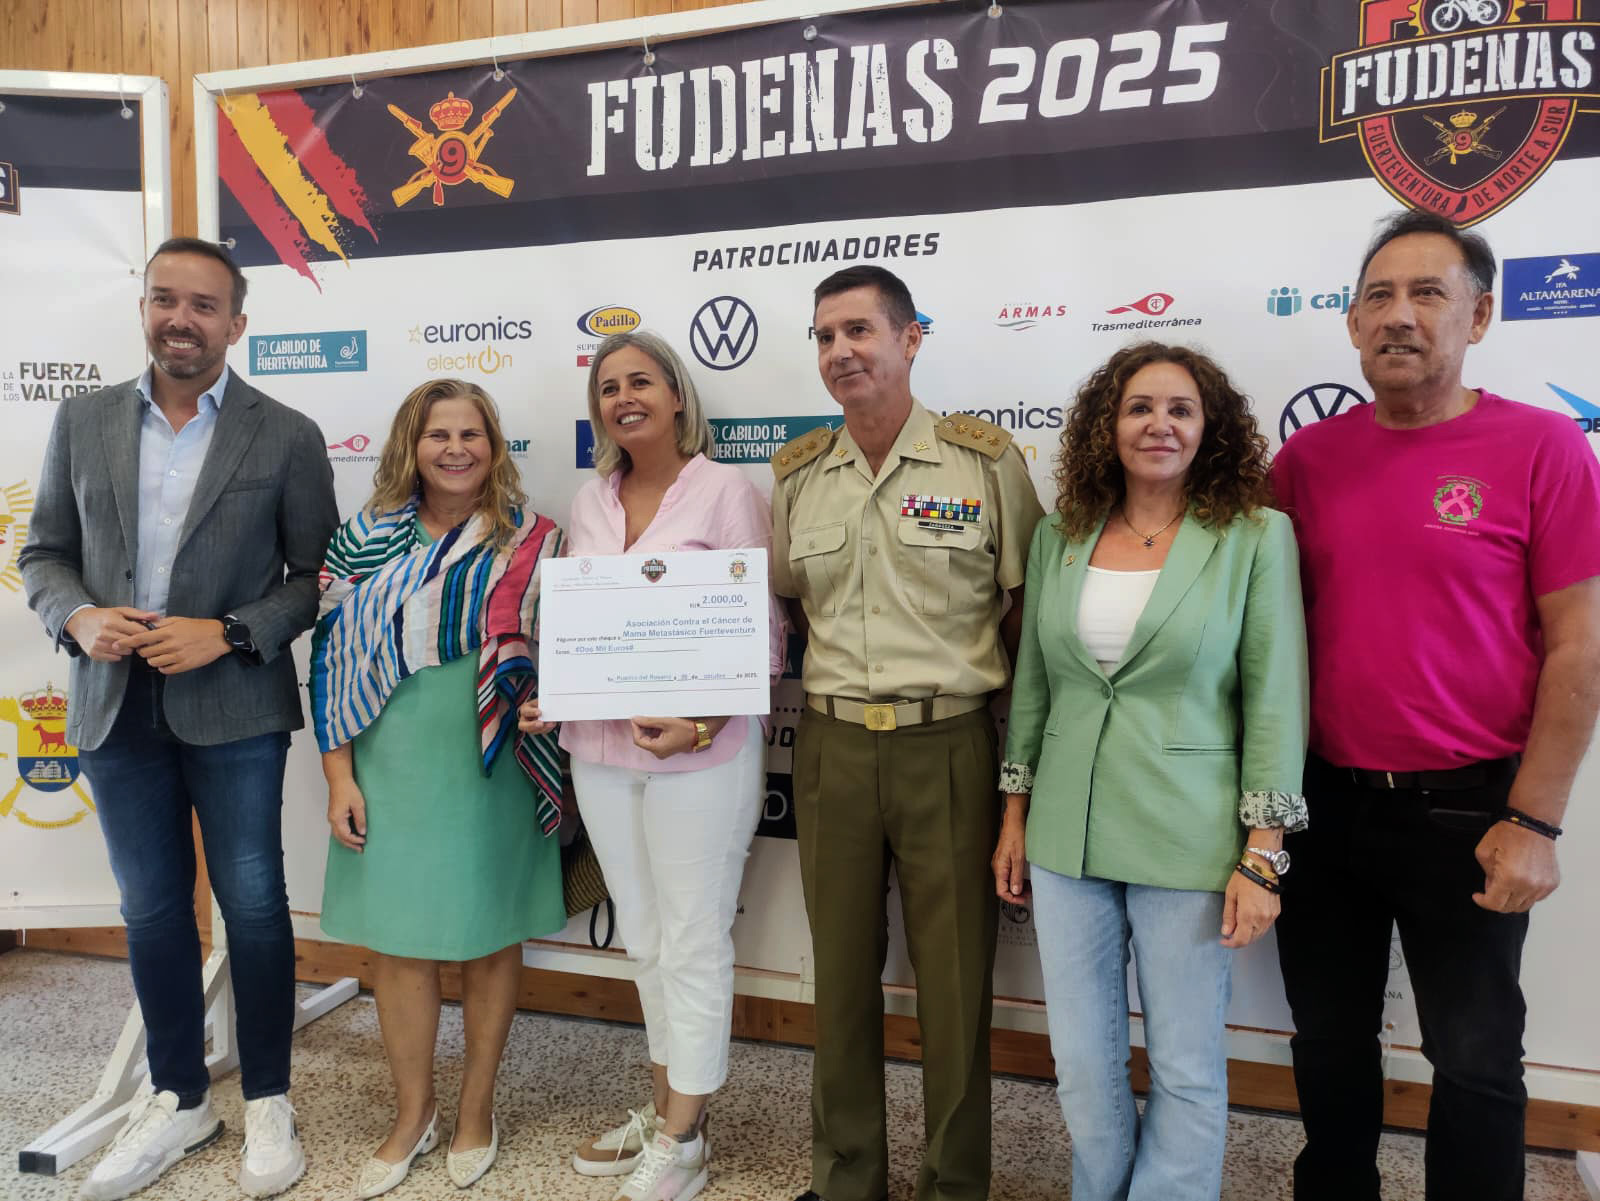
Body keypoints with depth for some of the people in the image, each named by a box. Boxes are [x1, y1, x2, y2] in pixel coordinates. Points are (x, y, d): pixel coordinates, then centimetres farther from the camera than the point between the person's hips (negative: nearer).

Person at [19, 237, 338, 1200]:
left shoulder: (286, 436, -5)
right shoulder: (84, 420, 5)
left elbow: (317, 576, -4)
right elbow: (46, 552, 10)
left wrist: (227, 634, -17)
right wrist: (77, 617, -10)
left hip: (233, 709, -3)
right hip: (116, 706, 4)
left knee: (253, 904, 7)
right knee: (151, 910, 14)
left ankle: (268, 1101, 26)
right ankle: (179, 1099, 33)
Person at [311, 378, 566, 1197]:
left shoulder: (532, 544, -2)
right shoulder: (366, 539, 1)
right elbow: (329, 658, 2)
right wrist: (339, 776, -2)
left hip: (491, 770, -1)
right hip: (389, 768, 1)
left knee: (489, 937, 11)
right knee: (397, 942, 11)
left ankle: (476, 1108, 33)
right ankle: (412, 1114, 33)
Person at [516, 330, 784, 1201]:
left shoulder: (726, 491, -8)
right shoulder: (589, 501, 9)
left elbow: (761, 638, -10)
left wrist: (699, 724, -22)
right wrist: (548, 700, 0)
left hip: (699, 752, -5)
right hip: (601, 748, 6)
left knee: (693, 946, 7)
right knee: (644, 939, 18)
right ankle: (664, 1106, 37)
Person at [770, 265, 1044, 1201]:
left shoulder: (987, 459, -4)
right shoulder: (797, 475, 7)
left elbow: (1026, 610, -1)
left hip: (949, 747, -3)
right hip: (833, 749, 4)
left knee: (956, 981, 8)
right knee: (842, 973, 15)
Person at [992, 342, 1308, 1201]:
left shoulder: (1255, 538, -6)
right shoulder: (1059, 535, 4)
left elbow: (1274, 701, -6)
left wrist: (1262, 857, -9)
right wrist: (1014, 816, 11)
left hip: (1188, 841, -3)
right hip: (1066, 836, 4)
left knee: (1186, 1067, 10)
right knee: (1081, 1057, 15)